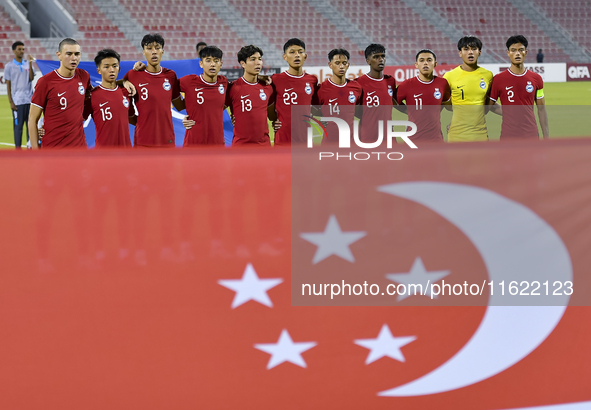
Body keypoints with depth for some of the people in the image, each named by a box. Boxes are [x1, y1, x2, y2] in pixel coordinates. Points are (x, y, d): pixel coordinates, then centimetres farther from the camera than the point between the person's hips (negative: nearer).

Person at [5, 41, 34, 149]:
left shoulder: (28, 63, 11)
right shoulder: (9, 66, 2)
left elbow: (31, 78, -2)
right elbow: (8, 85, 1)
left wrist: (30, 64, -11)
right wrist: (11, 102, -5)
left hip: (30, 100, 3)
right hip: (17, 101, -3)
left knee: (31, 124, 3)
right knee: (18, 126, -2)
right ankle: (18, 149, 2)